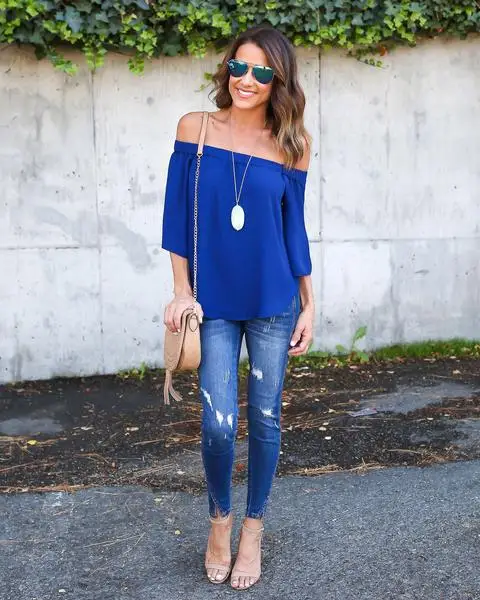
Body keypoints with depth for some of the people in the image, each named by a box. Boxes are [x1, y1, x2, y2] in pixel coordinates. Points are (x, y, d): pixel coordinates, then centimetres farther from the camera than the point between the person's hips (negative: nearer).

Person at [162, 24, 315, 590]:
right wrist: (181, 291, -3)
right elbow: (178, 212, 1)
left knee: (264, 419, 8)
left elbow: (294, 226, 6)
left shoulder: (292, 143, 1)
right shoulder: (195, 127, -1)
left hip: (273, 302, 1)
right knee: (218, 425, -5)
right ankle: (219, 521, 25)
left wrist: (309, 303, 5)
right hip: (213, 303, -1)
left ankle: (253, 527, 30)